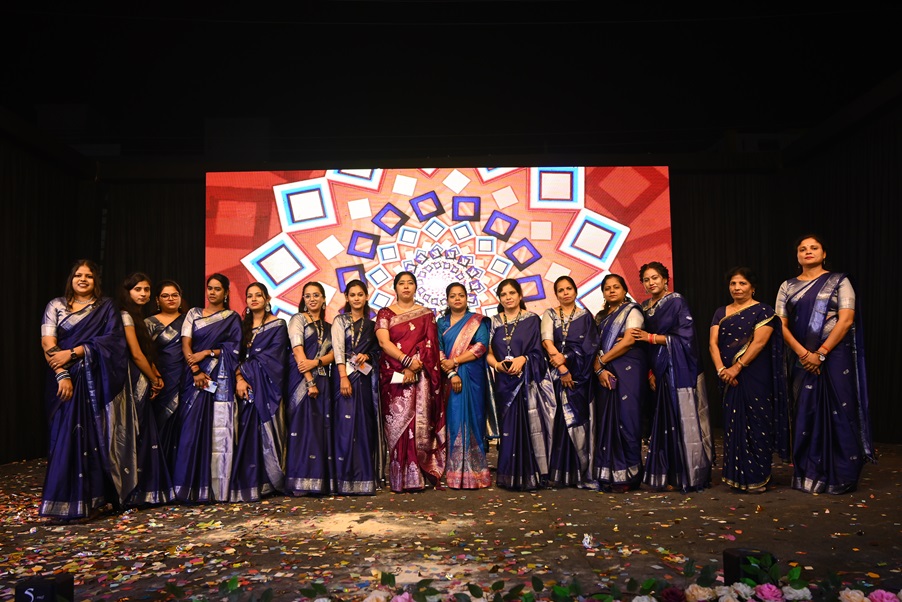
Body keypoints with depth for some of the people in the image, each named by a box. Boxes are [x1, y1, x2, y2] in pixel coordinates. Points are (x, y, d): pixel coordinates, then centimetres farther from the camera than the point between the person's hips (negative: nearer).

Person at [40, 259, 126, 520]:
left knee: (92, 436, -1)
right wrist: (62, 373, -15)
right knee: (65, 437, -1)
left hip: (95, 381, -1)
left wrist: (72, 353, -15)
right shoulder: (56, 306, 9)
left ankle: (90, 500, 5)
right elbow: (48, 342, -2)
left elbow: (111, 340, -7)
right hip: (66, 380, 1)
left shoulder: (106, 308, 7)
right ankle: (65, 501, 7)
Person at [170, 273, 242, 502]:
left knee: (219, 431, -6)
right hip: (195, 378, 2)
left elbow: (233, 349, 1)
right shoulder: (194, 314, 14)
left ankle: (216, 489, -3)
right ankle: (190, 488, 2)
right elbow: (186, 345, 4)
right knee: (191, 430, -3)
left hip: (221, 379, -2)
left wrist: (206, 353, -10)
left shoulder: (232, 318, 10)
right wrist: (196, 370, -10)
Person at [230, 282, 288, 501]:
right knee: (247, 433, -1)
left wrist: (247, 367, -9)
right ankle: (248, 484, 3)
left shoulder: (277, 325, 3)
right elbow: (236, 355, 6)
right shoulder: (242, 325, 16)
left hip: (266, 386, -4)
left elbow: (272, 357, -7)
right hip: (246, 385, 4)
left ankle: (267, 482, 4)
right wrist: (239, 378, -10)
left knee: (266, 431, -4)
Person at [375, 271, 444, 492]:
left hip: (420, 376, 1)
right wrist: (407, 360, -16)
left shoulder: (426, 314, 11)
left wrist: (413, 368, -11)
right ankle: (399, 478, 3)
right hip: (394, 376, 0)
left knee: (419, 424, -3)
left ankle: (417, 477, 4)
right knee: (397, 423, -3)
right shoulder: (385, 313, 9)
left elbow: (429, 345, 1)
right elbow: (383, 342, -5)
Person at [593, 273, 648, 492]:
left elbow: (628, 342, -11)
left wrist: (602, 360, -6)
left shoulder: (632, 311, 1)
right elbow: (595, 346, 8)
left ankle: (627, 475, 0)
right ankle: (609, 474, 9)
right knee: (607, 420, 3)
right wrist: (599, 369, -8)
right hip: (606, 374, 6)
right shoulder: (601, 316, 18)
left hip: (628, 372, -5)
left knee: (626, 419, -7)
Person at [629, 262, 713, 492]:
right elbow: (644, 345, 12)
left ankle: (691, 476, 5)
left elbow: (685, 336, -11)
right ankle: (670, 476, 11)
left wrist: (652, 338, -13)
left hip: (680, 371, -5)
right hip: (660, 372, 5)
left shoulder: (676, 302, -4)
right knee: (664, 423, 4)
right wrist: (650, 372, 1)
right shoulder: (644, 308, 12)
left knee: (684, 421, -3)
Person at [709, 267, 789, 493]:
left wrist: (737, 367, -20)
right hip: (729, 378, 5)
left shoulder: (763, 311, -2)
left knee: (755, 423, -2)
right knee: (733, 423, 8)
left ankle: (757, 477, 6)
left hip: (754, 377, -5)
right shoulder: (721, 312, 13)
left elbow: (759, 342, -14)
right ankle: (736, 476, 17)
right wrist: (721, 368, -12)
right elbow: (713, 342, 3)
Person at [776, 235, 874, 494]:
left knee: (839, 412, -1)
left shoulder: (839, 281, 3)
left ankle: (841, 477, 8)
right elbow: (782, 324, 2)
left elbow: (847, 319, -8)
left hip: (835, 356, -2)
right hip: (802, 359, 3)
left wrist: (821, 353, -15)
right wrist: (803, 353, -12)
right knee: (806, 414, 4)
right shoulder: (788, 287, 10)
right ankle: (809, 474, 12)